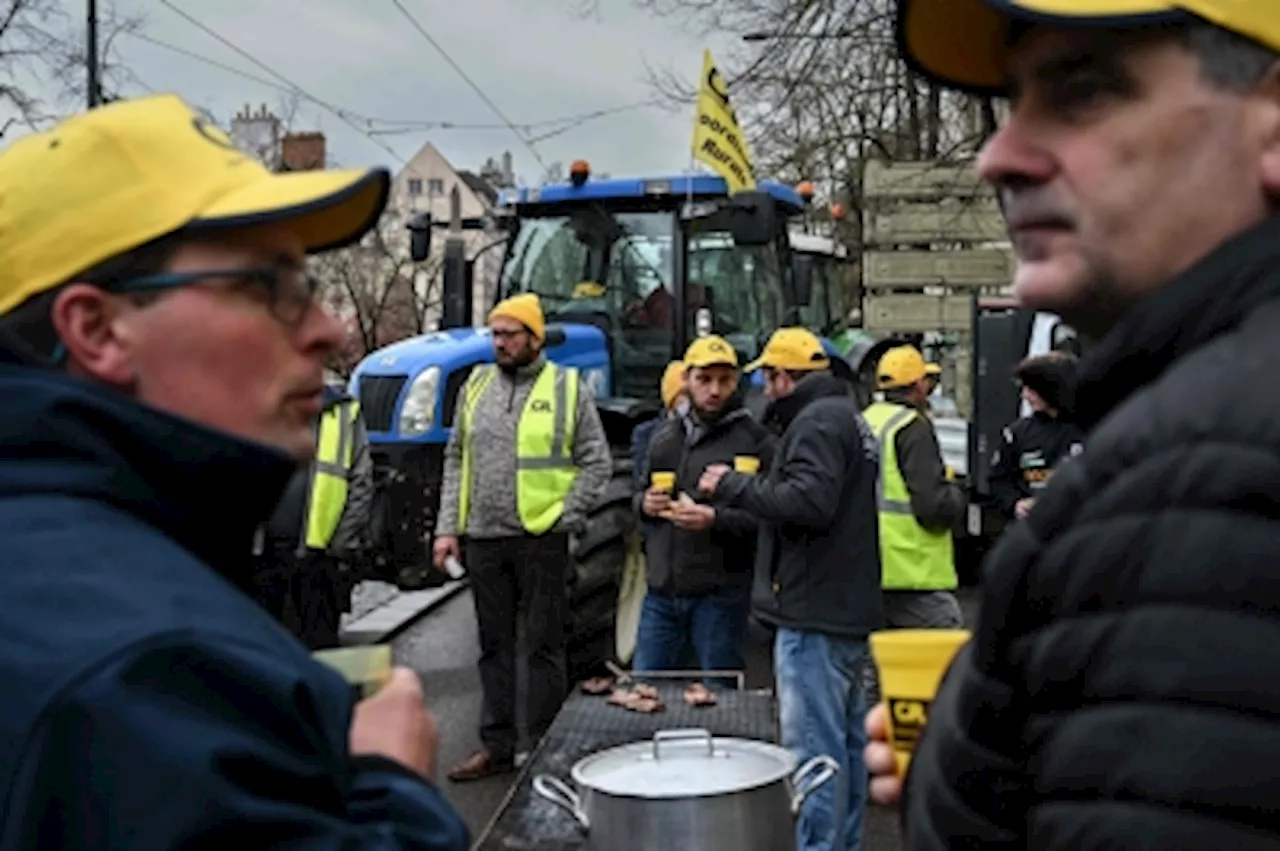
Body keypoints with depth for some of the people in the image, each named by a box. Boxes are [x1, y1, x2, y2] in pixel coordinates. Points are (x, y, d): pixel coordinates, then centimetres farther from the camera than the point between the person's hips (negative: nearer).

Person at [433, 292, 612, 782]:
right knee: (494, 647, 13)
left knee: (544, 646, 3)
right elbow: (456, 461, 14)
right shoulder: (476, 386, 11)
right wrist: (447, 527, 7)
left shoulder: (568, 388, -2)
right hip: (483, 539, 5)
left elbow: (598, 463, -1)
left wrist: (563, 515, -9)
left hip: (541, 539, -4)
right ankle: (497, 746, 23)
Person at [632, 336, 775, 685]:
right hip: (662, 590, 5)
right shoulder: (665, 435, 13)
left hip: (720, 594, -5)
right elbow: (640, 493, 23)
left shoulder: (753, 439, -6)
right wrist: (644, 503, 1)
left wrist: (715, 519, -25)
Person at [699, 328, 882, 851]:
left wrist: (734, 487, -14)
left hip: (815, 615, -11)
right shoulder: (847, 416, 19)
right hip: (850, 610, 11)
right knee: (846, 740, 17)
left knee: (814, 746, -7)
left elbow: (809, 500, -27)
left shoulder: (818, 420, -13)